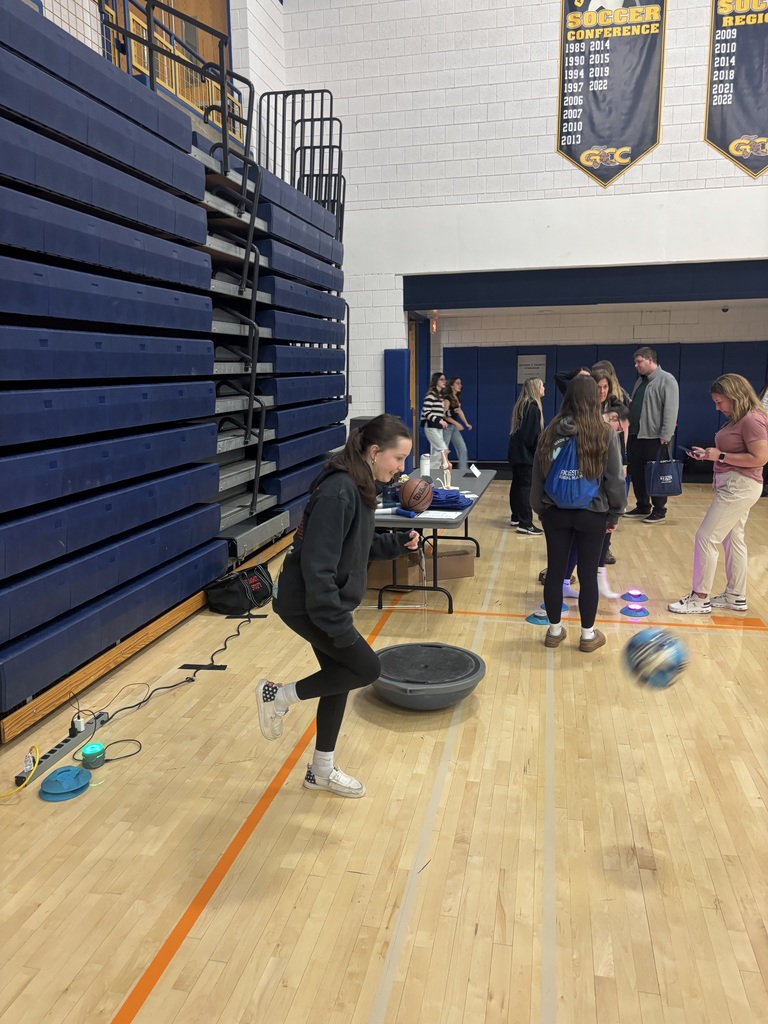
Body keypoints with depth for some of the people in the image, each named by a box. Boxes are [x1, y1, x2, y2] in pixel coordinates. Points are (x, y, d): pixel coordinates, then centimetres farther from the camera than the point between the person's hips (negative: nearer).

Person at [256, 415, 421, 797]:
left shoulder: (359, 485, 4)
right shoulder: (338, 492, -26)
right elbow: (317, 565, -28)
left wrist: (397, 542, 2)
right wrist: (340, 626, -26)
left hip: (326, 601, 10)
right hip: (307, 604, -10)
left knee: (340, 677, 15)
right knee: (366, 668, -2)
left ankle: (322, 771, 32)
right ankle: (278, 696, 12)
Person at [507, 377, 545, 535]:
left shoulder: (522, 405, 14)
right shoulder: (533, 407, -14)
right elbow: (534, 434, -18)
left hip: (516, 450, 10)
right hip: (525, 452, -10)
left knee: (517, 483, 15)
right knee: (526, 486, -10)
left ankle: (516, 517, 25)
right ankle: (525, 524, -11)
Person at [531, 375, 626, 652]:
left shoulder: (551, 433, -2)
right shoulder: (605, 434, -10)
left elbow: (538, 476, 4)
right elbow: (615, 478, -5)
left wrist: (539, 508, 15)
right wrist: (615, 513, 6)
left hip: (555, 512, 2)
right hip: (592, 513, -2)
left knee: (555, 571, 11)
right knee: (588, 574, 7)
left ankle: (554, 630, 23)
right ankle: (588, 635, 19)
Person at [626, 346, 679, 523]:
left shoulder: (666, 380, -9)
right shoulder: (640, 380, 16)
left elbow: (671, 410, -16)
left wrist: (665, 436, -20)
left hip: (654, 437, -8)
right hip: (635, 436, 8)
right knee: (636, 474, 12)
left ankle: (659, 510, 9)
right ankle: (642, 507, 24)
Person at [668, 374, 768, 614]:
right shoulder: (737, 419, 13)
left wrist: (720, 456, -20)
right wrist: (709, 454, 3)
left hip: (740, 486, -10)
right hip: (732, 485, 10)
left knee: (706, 537, -7)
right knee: (733, 540, 14)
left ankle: (700, 599, 1)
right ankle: (735, 596, 24)